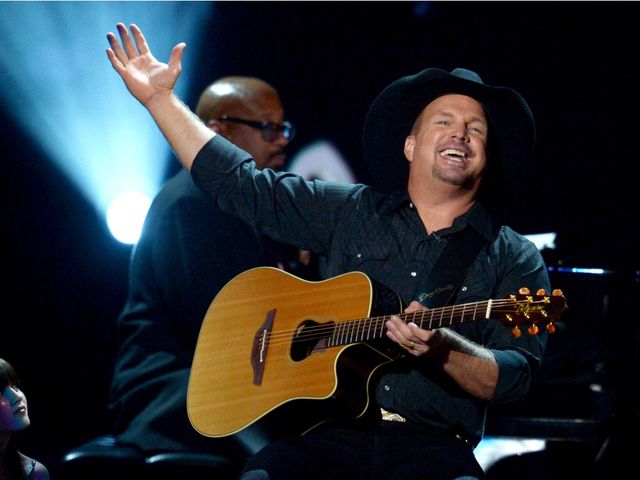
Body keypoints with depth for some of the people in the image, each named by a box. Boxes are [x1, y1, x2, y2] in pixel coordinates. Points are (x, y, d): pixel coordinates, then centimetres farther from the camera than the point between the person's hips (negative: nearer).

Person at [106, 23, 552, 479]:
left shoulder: (515, 260, 10)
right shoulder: (353, 212, 17)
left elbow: (515, 378, -1)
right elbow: (239, 183, 20)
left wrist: (442, 347, -21)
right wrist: (160, 98, 17)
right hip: (328, 431, 2)